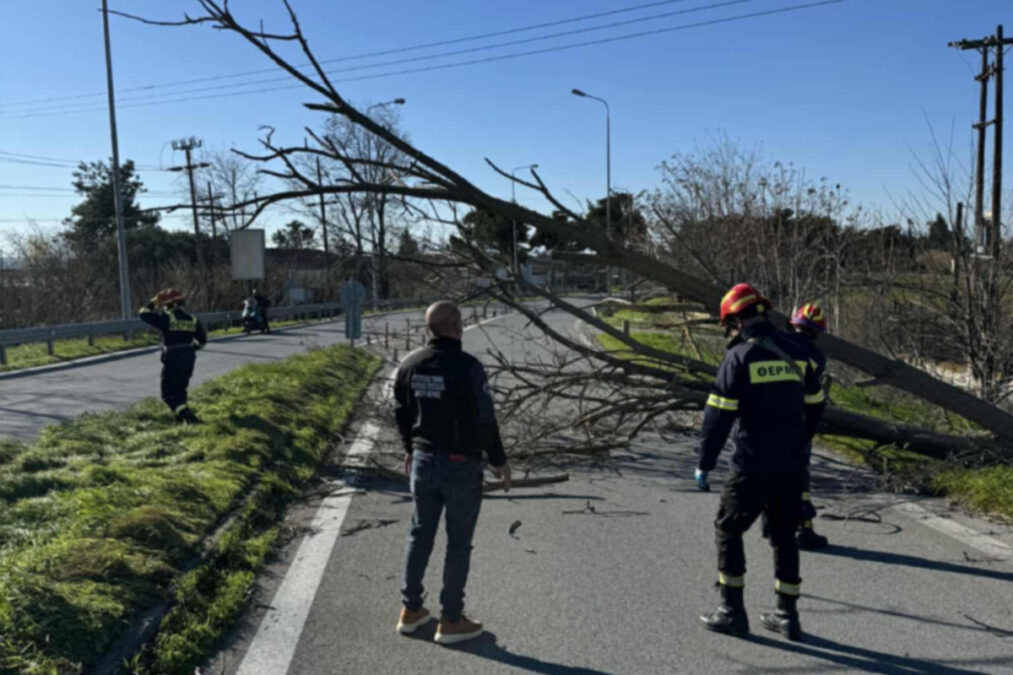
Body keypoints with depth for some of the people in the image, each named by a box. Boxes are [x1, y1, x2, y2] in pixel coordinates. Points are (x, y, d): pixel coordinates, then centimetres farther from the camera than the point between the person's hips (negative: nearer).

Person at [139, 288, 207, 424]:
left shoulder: (166, 318, -11)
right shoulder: (192, 319, 7)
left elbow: (144, 314, -3)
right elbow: (202, 340, 13)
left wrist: (153, 302, 11)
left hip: (172, 359, -6)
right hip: (189, 359, 6)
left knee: (168, 393, -1)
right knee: (180, 389, 23)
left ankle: (189, 417, -15)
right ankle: (182, 415, 29)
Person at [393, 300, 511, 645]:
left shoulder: (410, 364, 0)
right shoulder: (468, 367, -20)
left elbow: (401, 411, 10)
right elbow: (485, 421, -18)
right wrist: (500, 461, -4)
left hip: (422, 461, 6)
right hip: (461, 465, -6)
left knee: (420, 535, 18)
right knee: (458, 542, 8)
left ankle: (410, 610, 29)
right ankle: (451, 621, 18)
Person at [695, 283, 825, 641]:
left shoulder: (739, 357, -11)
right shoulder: (796, 352, 7)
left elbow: (718, 415, -13)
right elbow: (814, 406, 16)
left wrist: (705, 464, -5)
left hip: (752, 467, -6)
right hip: (791, 467, 6)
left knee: (728, 530, 10)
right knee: (785, 536, 17)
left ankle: (732, 612, 14)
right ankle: (787, 615, 24)